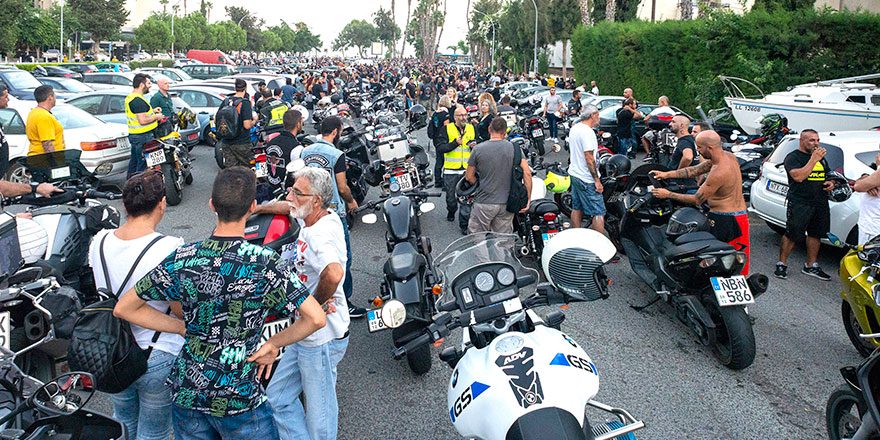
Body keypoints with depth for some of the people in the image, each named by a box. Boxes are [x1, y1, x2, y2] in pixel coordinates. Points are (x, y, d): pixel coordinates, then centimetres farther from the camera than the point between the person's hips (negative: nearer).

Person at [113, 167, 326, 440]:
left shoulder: (181, 260, -9)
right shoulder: (265, 263, -18)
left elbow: (124, 309, 0)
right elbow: (316, 319, -23)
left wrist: (184, 328, 2)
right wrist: (273, 344, -8)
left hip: (186, 394, 4)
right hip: (242, 400, -3)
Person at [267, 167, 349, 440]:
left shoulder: (320, 234, -27)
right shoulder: (325, 218, 3)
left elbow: (334, 273, -48)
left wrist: (317, 303, -30)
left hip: (322, 338, -10)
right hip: (304, 334, 10)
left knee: (319, 417, 8)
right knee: (277, 397, 20)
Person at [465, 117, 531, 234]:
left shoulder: (478, 149, -6)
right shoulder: (514, 148, -2)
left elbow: (469, 177, 1)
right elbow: (527, 173, -8)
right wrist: (528, 199, -1)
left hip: (484, 203, -3)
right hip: (507, 203, 3)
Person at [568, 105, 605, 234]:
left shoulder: (574, 128, 10)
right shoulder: (587, 132, -20)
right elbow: (589, 158, -23)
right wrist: (597, 181, -19)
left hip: (574, 174, 10)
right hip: (586, 179, -10)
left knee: (576, 208, 15)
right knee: (599, 213, -6)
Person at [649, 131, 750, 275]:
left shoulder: (719, 172, -24)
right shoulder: (728, 156, 4)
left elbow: (697, 200, -15)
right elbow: (695, 170, 11)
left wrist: (668, 194, -8)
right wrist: (667, 174, 7)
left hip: (724, 221, -9)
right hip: (740, 214, 9)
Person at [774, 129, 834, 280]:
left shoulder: (821, 157, 19)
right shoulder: (793, 157, -5)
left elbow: (829, 174, 31)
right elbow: (799, 177, -21)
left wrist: (831, 183, 8)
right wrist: (813, 159, -19)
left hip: (820, 203, 7)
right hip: (799, 203, -7)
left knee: (815, 234, 10)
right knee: (791, 235, -7)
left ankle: (811, 266, 21)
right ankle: (782, 264, 5)